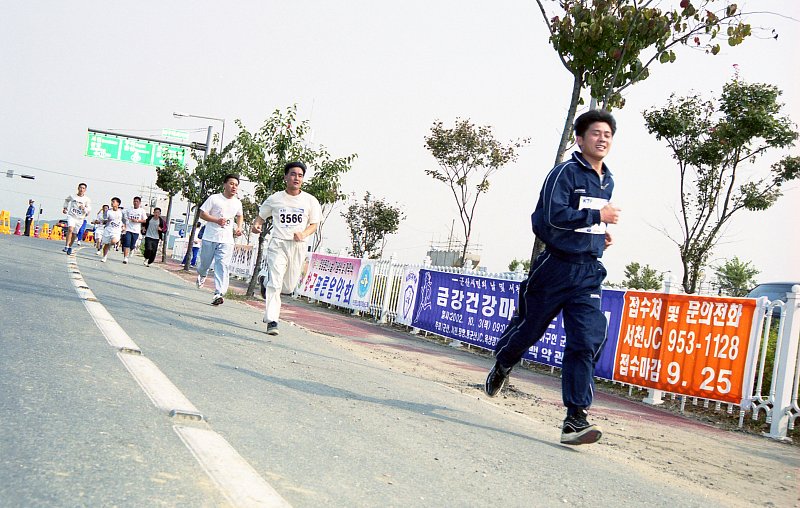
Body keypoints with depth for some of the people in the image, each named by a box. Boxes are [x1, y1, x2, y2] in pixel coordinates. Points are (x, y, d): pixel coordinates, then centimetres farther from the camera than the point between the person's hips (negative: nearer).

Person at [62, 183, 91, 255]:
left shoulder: (87, 199, -3)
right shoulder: (72, 196, 1)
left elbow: (89, 209, -4)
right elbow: (67, 200, 23)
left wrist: (84, 208, -23)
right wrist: (65, 207, 15)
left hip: (80, 218, 1)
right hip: (71, 216, -1)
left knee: (74, 234, 10)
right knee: (70, 229, -25)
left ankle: (70, 247, 31)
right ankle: (66, 246, -24)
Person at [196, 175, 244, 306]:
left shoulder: (237, 203, 9)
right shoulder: (214, 198, -4)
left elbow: (239, 215, 29)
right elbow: (202, 214, -4)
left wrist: (239, 227, 11)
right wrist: (217, 220, -19)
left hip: (227, 240, 1)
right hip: (210, 238, -1)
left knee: (222, 266, -12)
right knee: (205, 262, 14)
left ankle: (218, 294, -19)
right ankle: (201, 275, 51)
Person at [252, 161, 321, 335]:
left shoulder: (310, 201, 3)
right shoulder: (275, 199, 2)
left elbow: (314, 224, 7)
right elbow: (261, 215, 15)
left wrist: (303, 234, -14)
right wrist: (257, 224, -7)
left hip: (298, 246, 2)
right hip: (278, 244, -2)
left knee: (289, 287, 12)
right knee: (275, 284, -14)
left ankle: (266, 282, 43)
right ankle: (271, 321, -8)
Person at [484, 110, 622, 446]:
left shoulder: (607, 181, 16)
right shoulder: (565, 172, -8)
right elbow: (553, 215, -22)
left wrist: (600, 234, 14)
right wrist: (598, 216, -16)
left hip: (589, 272, 5)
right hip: (557, 266, -5)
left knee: (587, 341, -11)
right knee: (528, 328, 11)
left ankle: (576, 419, -11)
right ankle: (501, 367, 44)